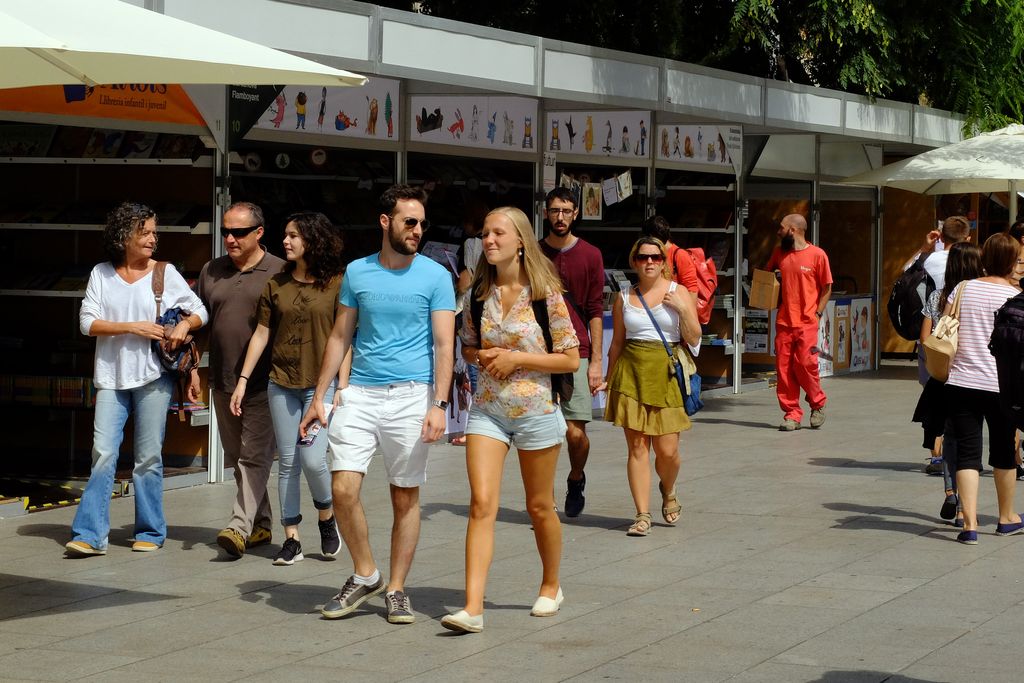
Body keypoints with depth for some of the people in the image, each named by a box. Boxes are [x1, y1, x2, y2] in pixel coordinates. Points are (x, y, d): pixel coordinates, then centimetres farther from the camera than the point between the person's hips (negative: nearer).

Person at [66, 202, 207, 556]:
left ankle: (150, 533, 11)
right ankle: (90, 534, -6)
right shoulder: (101, 274, 6)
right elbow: (87, 322, -1)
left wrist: (185, 324, -11)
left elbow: (200, 311, 11)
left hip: (154, 376, 0)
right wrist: (132, 328, -12)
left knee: (148, 457, 3)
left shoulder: (165, 273, 4)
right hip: (111, 377, 0)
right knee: (103, 454, -7)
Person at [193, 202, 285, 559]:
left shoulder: (279, 272, -3)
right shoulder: (211, 272, 12)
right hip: (222, 382, 6)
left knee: (255, 455, -10)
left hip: (262, 382, -6)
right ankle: (261, 524, 21)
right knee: (237, 456, 11)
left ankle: (241, 525, -16)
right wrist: (194, 369, 14)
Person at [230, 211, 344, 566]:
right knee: (287, 462, 4)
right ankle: (292, 539, 9)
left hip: (320, 384, -4)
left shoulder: (336, 284, -2)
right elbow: (261, 334, 11)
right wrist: (243, 380, 7)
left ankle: (326, 519, 14)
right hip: (282, 385, 4)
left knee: (313, 458, -13)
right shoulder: (276, 285, 8)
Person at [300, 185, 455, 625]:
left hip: (410, 395, -2)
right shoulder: (357, 272, 8)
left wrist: (439, 404, -15)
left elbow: (444, 344, -4)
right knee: (343, 489, -8)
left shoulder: (435, 276, 0)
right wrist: (319, 397, 11)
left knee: (406, 497, 4)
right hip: (360, 393, 2)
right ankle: (365, 576, 11)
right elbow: (340, 337, 14)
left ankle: (396, 589, 15)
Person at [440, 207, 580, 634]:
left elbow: (571, 359, -6)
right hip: (487, 410, 3)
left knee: (540, 506, 11)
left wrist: (516, 358, -15)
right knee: (482, 504, -10)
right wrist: (482, 357, -6)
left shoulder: (545, 293, -8)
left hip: (536, 411, -3)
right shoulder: (480, 292, 4)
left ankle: (551, 586, 34)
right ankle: (472, 607, -15)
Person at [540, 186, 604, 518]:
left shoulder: (590, 255, 4)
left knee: (576, 432, -7)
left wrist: (596, 361, -2)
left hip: (576, 354, -1)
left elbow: (596, 311, 3)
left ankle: (576, 479, 23)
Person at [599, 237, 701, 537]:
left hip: (666, 375, -1)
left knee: (667, 449, -3)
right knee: (637, 446, -4)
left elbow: (694, 339, 2)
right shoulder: (624, 298, 10)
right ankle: (642, 514, 2)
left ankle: (668, 491, 30)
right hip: (631, 374, 1)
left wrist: (683, 309, -11)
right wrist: (608, 380, 14)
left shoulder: (678, 293, 6)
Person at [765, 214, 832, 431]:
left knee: (805, 364, -11)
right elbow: (767, 273, 29)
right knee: (783, 367, 0)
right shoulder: (779, 253, 10)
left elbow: (827, 287, 2)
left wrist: (817, 314, -6)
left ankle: (818, 404, 13)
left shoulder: (817, 255, -4)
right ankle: (791, 414, 7)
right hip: (783, 321, 5)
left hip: (806, 323, -5)